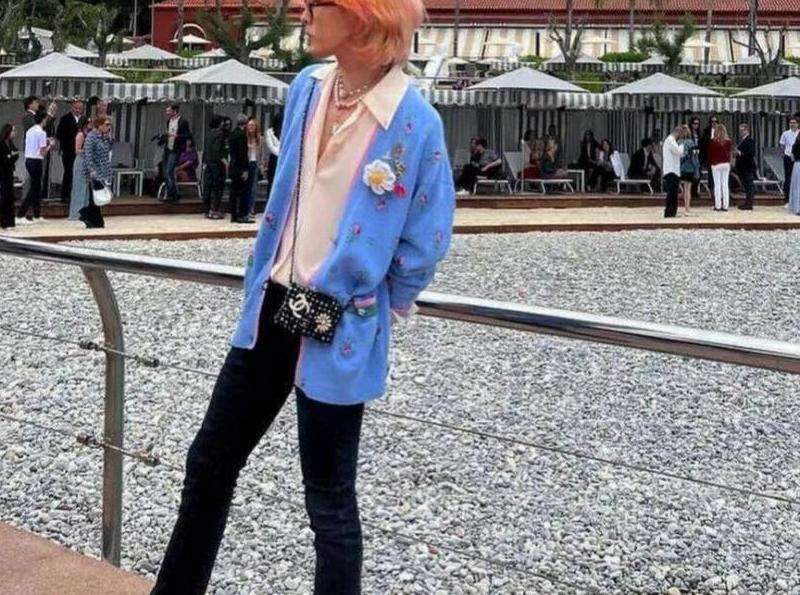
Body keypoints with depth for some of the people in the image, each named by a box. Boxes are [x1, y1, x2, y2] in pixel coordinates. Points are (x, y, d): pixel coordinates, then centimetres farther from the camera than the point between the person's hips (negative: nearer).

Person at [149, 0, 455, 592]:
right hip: (272, 306, 7)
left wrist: (375, 305, 3)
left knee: (329, 497, 6)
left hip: (340, 331, -7)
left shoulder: (415, 122, -19)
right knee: (210, 461, 17)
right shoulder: (306, 88, 1)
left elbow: (425, 241, -9)